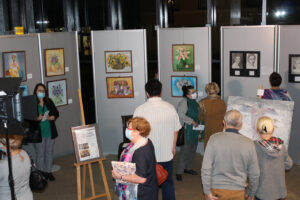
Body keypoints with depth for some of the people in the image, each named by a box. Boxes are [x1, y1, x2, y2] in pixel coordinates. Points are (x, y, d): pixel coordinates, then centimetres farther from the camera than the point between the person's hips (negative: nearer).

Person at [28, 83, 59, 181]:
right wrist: (37, 118, -24)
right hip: (38, 132, -4)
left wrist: (51, 117, -11)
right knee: (40, 154, 3)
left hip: (50, 132, 4)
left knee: (49, 152, 12)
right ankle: (41, 173, 15)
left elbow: (56, 113, 9)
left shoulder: (49, 102, 7)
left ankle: (49, 172, 24)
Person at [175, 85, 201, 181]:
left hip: (195, 131, 9)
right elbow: (180, 114, -25)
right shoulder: (184, 102, -12)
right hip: (187, 131, -9)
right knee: (185, 151, -8)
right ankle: (179, 172, -1)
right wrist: (192, 121, -22)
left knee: (192, 150, 14)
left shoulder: (195, 102, 14)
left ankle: (188, 168, 30)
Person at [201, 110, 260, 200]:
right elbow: (254, 173, 1)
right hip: (237, 192, 1)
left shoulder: (214, 139, -11)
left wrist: (207, 191, -6)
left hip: (216, 190, -1)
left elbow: (206, 168, -14)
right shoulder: (248, 143, -5)